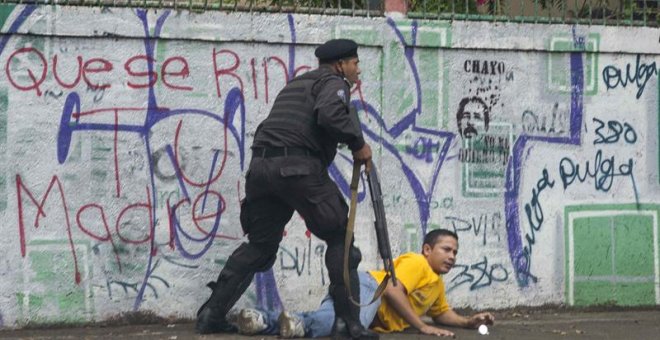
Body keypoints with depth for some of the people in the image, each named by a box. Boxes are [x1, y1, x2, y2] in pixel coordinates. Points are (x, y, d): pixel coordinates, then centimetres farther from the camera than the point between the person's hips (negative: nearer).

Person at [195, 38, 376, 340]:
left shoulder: (297, 83, 31)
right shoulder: (333, 83, 4)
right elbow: (329, 114, -17)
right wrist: (358, 143, -8)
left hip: (261, 167, 8)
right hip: (298, 168, -8)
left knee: (259, 244, 17)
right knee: (339, 238, 2)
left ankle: (211, 314, 12)